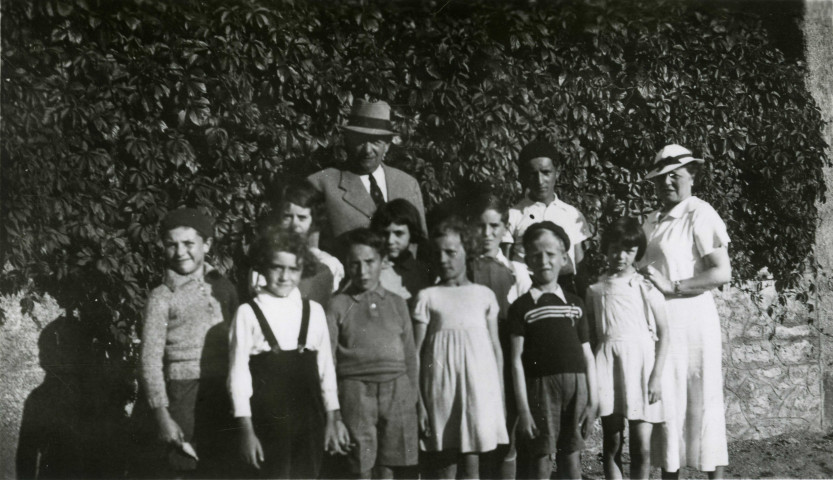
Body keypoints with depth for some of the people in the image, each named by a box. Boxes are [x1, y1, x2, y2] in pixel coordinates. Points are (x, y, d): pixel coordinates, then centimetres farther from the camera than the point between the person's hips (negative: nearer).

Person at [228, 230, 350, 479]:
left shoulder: (314, 311, 7)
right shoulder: (248, 314, -2)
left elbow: (326, 367, 11)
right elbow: (238, 374, -2)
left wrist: (333, 418, 8)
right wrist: (246, 430, -5)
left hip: (308, 421, 3)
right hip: (268, 421, -3)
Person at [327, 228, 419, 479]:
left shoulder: (397, 303, 13)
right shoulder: (338, 305, 4)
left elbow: (410, 355, 16)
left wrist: (413, 399, 10)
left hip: (397, 392, 3)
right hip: (356, 392, -3)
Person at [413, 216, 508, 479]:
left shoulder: (484, 295, 9)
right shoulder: (427, 297, 4)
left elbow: (496, 348, 12)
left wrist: (500, 398, 6)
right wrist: (419, 405, -5)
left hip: (479, 387, 2)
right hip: (441, 390, -1)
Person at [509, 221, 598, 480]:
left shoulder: (575, 303, 12)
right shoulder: (522, 306, 2)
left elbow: (587, 356, 12)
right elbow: (517, 360, -1)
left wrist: (593, 400, 5)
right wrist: (523, 409, -8)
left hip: (576, 384, 3)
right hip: (541, 386, -3)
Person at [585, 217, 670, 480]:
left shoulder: (646, 287, 1)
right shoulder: (595, 289, 7)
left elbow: (663, 333, 1)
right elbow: (590, 334, 10)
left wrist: (656, 376, -6)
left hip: (640, 362, -2)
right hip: (608, 362, 2)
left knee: (641, 446, -4)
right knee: (612, 443, 4)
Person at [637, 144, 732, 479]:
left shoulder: (700, 214, -6)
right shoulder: (651, 223, 14)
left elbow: (722, 273, -14)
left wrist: (671, 286, -18)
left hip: (692, 316, -6)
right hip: (657, 320, 6)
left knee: (702, 400, 1)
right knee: (666, 398, 9)